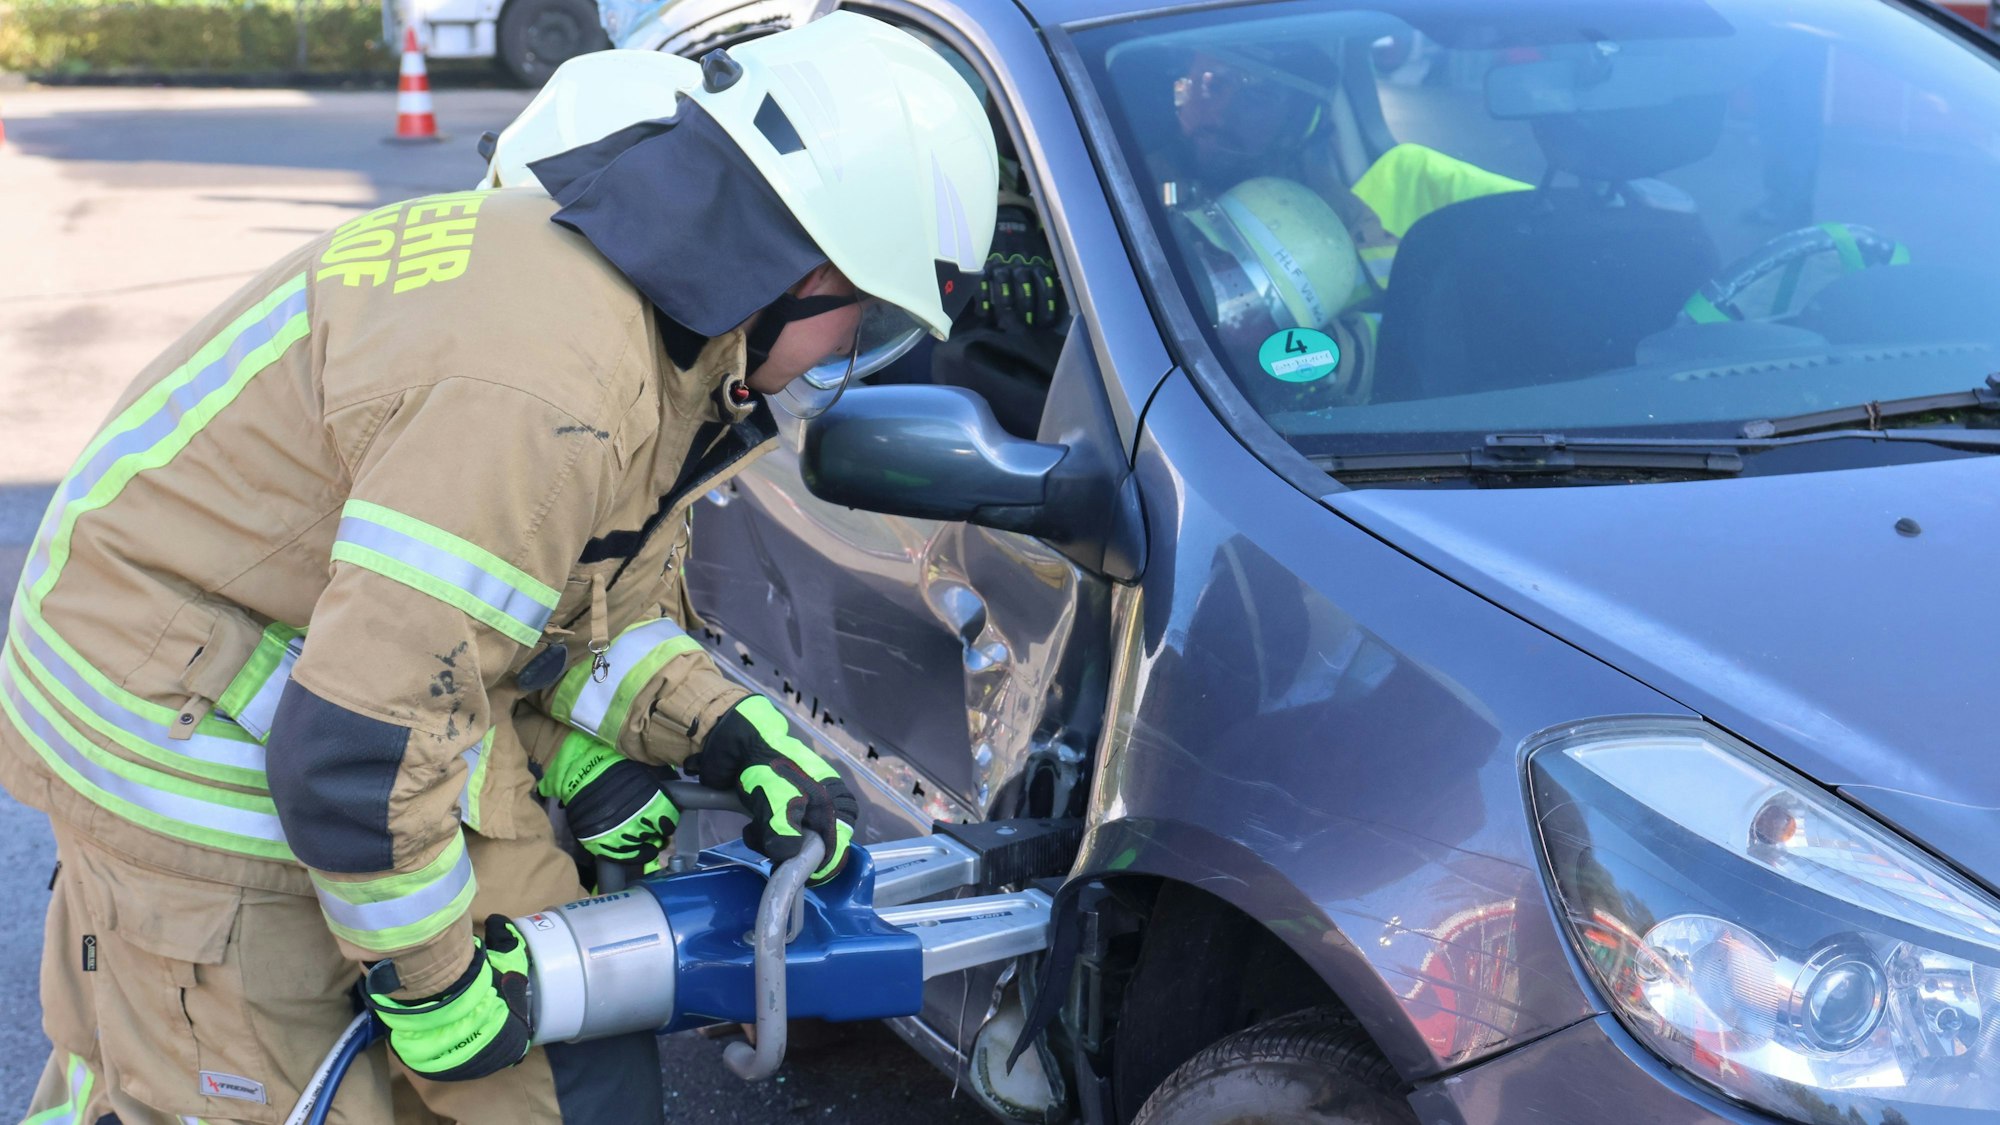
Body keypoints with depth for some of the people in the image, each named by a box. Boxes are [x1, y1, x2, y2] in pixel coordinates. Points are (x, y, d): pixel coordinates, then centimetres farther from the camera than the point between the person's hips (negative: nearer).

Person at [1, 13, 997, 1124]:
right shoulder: (557, 394, -33)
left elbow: (600, 601, 10)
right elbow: (355, 749, -33)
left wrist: (738, 738, -2)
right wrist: (431, 975, -18)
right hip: (188, 742, -9)